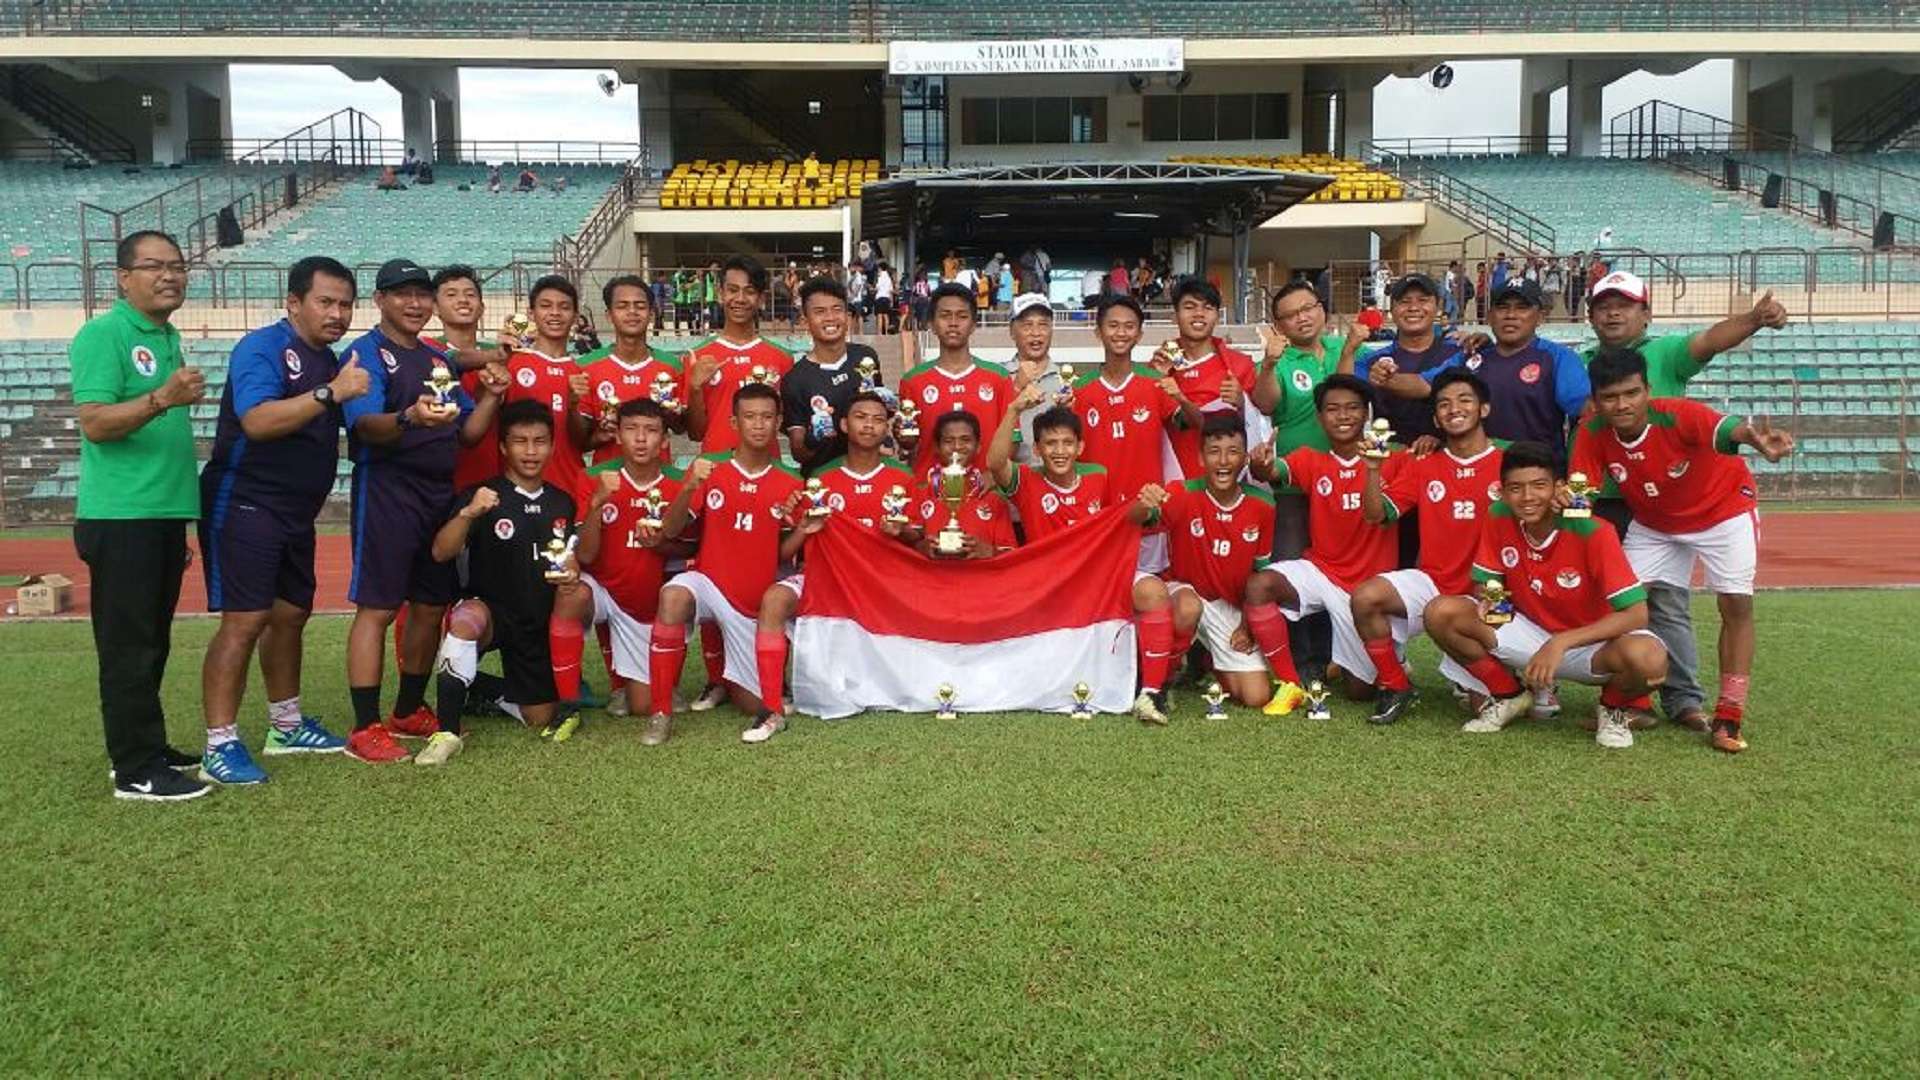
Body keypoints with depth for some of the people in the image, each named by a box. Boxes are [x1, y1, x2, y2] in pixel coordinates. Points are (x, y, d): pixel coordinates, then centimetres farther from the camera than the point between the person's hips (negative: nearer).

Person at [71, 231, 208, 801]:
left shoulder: (169, 338, 16)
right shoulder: (103, 334, -9)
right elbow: (95, 422, -19)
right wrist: (162, 398, -34)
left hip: (165, 514, 8)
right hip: (121, 517, -8)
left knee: (151, 644, 14)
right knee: (128, 646, -4)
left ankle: (146, 747, 23)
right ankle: (137, 771, 0)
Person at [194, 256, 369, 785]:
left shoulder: (329, 361, 12)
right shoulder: (263, 347, -13)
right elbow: (257, 421, -28)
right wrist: (330, 393, -33)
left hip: (296, 513, 9)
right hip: (244, 505, -9)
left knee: (290, 615, 14)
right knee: (245, 620, -12)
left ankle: (285, 726, 27)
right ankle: (220, 745, -8)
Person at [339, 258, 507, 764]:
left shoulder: (438, 359, 17)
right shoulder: (366, 352, -4)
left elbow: (468, 433, 14)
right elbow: (366, 425, -20)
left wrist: (491, 396, -3)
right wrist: (410, 418, -40)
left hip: (440, 493, 7)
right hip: (386, 490, -7)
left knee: (430, 605, 12)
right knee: (377, 607, -7)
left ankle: (410, 712, 25)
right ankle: (366, 728, -4)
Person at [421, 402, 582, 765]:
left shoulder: (563, 503, 6)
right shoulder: (483, 496, -8)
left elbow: (574, 558, 16)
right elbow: (441, 553, -19)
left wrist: (573, 570, -9)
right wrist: (467, 514, -36)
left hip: (541, 622, 5)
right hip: (489, 609, -4)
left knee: (542, 719, 5)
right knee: (467, 619, -41)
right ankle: (447, 731, -29)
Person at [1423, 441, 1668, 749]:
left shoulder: (1593, 533, -24)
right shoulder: (1498, 518, -11)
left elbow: (1636, 615, -26)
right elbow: (1485, 584, 2)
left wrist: (1561, 643, -33)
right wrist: (1489, 601, -23)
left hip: (1587, 642, -3)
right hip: (1529, 632, 3)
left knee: (1649, 659, -37)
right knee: (1441, 613, -20)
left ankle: (1616, 708, 3)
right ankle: (1508, 695, 6)